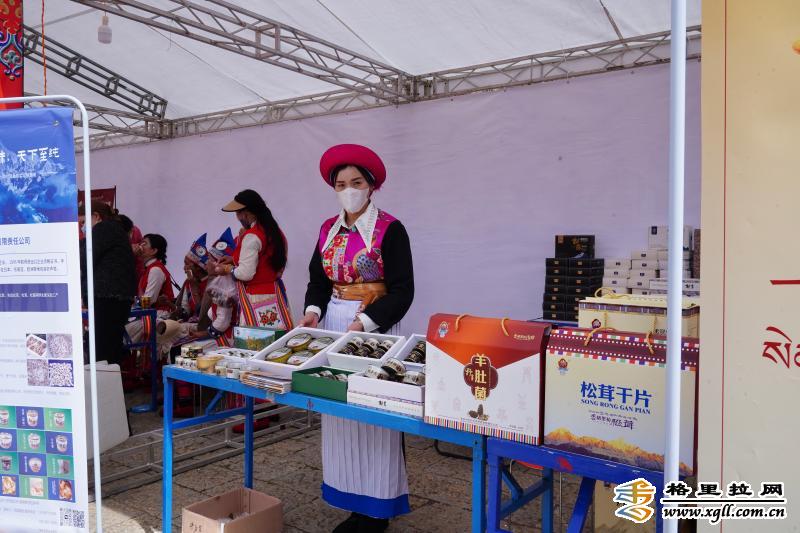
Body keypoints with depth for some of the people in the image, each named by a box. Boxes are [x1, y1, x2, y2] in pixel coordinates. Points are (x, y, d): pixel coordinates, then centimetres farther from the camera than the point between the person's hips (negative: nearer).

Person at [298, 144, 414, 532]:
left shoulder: (390, 230, -8)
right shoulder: (328, 229, 9)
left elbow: (402, 291, -12)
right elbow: (318, 280, 11)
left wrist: (363, 323, -23)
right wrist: (314, 310, -9)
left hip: (374, 329, -6)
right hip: (333, 326, 6)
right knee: (338, 412, 8)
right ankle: (353, 501, 21)